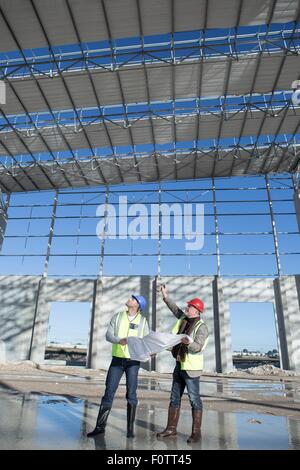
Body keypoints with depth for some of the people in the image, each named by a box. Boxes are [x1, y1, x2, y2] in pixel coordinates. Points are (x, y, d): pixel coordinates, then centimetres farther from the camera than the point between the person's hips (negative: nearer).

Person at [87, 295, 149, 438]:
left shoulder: (143, 320, 2)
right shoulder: (117, 317, 4)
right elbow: (108, 335, -5)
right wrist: (119, 340, -26)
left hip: (133, 360, -1)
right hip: (117, 359, 1)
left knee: (131, 394, 3)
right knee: (109, 392, 4)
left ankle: (130, 428, 17)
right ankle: (100, 426, 15)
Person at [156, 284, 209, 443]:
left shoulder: (201, 326, -15)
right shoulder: (183, 319, 7)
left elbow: (198, 347, -24)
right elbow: (175, 309, 21)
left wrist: (189, 343, -43)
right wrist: (165, 297, 17)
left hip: (191, 367, -8)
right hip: (179, 365, 8)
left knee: (194, 399, 2)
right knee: (175, 398, 14)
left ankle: (196, 432, 13)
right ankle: (171, 428, 25)